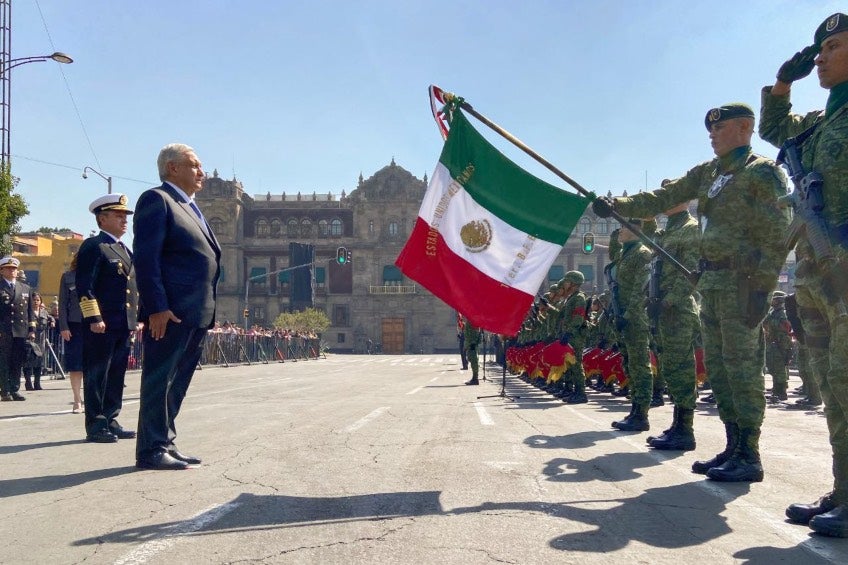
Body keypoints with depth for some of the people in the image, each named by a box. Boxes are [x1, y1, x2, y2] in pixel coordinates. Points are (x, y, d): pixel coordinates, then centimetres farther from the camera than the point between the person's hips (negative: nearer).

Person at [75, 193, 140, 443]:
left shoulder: (125, 251, 20)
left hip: (123, 326, 8)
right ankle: (95, 427, 4)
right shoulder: (93, 246, -6)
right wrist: (94, 318, -20)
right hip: (101, 325, -8)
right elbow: (84, 286, -13)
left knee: (116, 375, 11)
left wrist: (137, 318, 19)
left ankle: (110, 422, 18)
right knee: (96, 376, -2)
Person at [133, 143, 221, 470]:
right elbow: (145, 257, -14)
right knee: (159, 381, -3)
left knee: (177, 383, 13)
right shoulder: (156, 199, -4)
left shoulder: (191, 209, 23)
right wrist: (157, 307, -22)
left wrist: (208, 311, 17)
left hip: (196, 315, 9)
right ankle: (151, 451, 2)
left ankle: (165, 444, 20)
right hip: (169, 313, -9)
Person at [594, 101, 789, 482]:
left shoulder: (762, 172, -5)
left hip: (740, 280, -8)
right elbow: (663, 198, 17)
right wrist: (617, 206, 7)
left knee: (740, 362, -9)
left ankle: (750, 457, -3)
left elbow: (777, 236, -11)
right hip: (711, 279, 8)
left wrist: (761, 287, -18)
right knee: (716, 364, 8)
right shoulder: (707, 173, 18)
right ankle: (734, 447, 16)